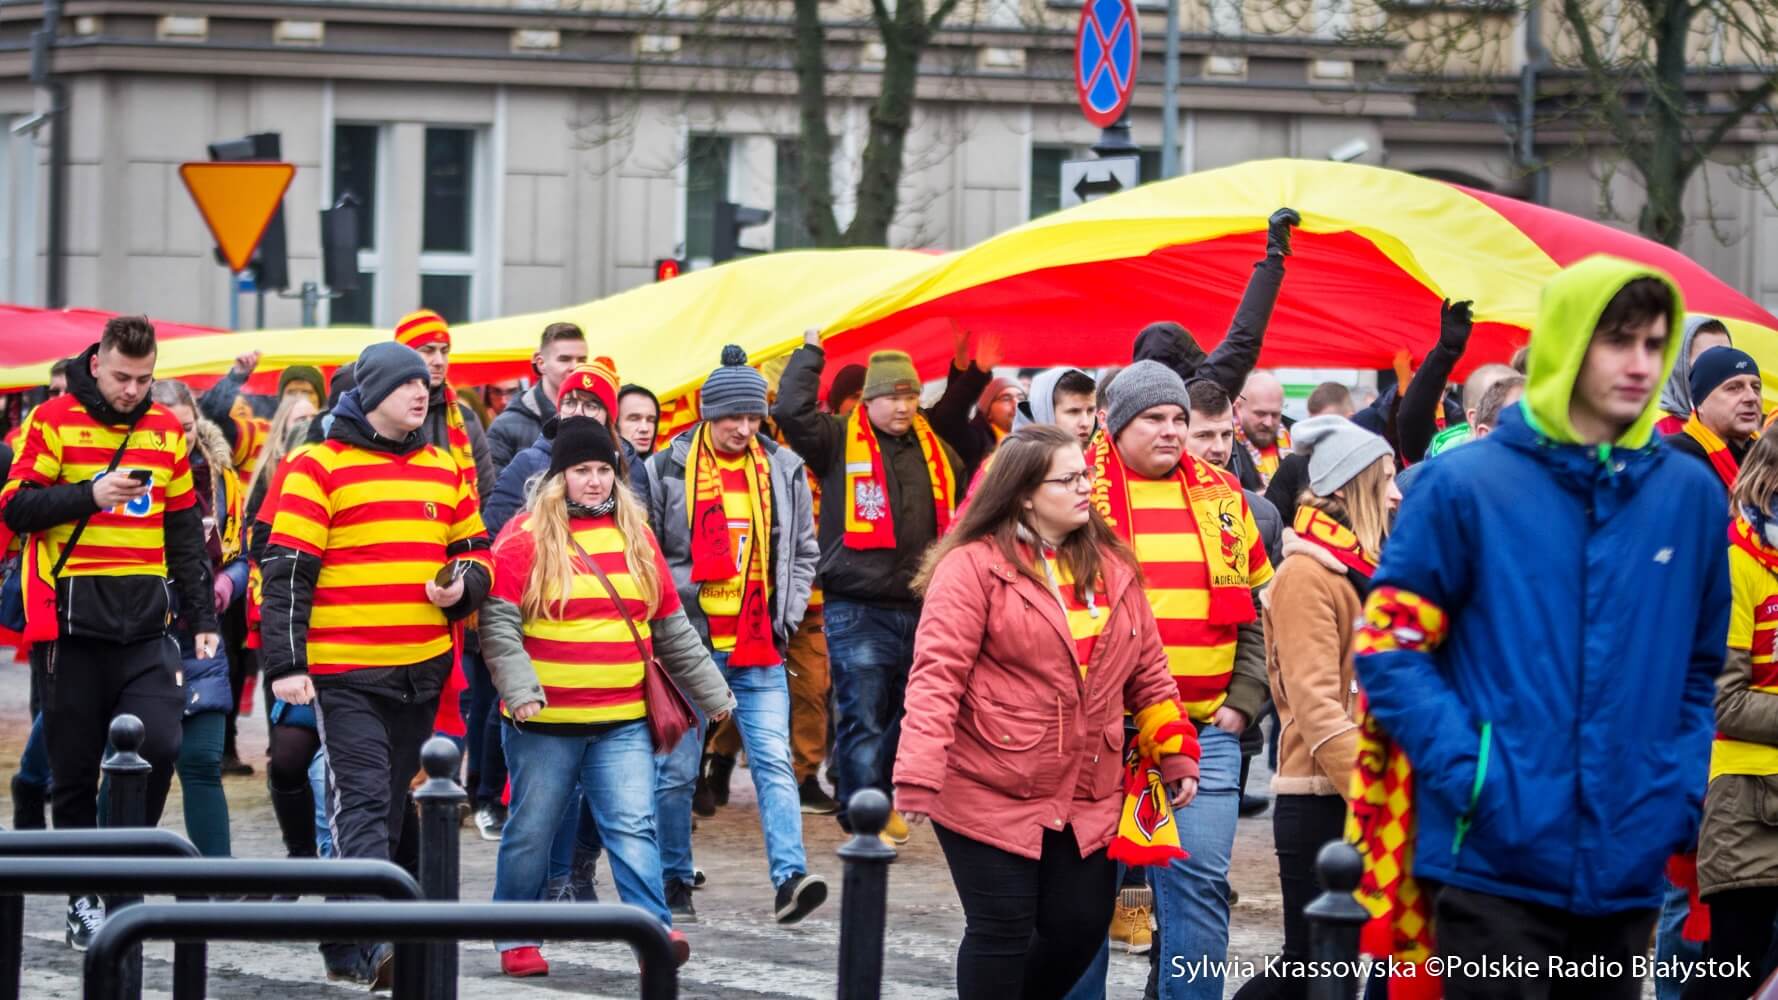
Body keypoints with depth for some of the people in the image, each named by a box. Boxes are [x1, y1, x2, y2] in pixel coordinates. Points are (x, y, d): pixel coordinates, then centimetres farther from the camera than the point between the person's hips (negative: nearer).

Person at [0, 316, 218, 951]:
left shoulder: (165, 430, 11)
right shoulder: (54, 421, 0)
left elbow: (186, 533, 16)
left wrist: (203, 619, 12)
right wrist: (90, 494, -20)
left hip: (143, 623, 3)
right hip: (70, 622, -3)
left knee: (159, 742, -14)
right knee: (75, 766, 2)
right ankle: (85, 898, 14)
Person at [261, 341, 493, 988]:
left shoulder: (446, 470, 13)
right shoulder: (320, 468, -5)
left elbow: (475, 551, 22)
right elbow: (287, 571, -7)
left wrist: (462, 584, -2)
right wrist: (286, 664, -12)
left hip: (423, 668, 6)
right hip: (344, 669, -6)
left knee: (390, 805, 12)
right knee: (362, 801, -14)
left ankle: (343, 944, 24)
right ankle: (375, 942, -22)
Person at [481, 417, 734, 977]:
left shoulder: (636, 536, 11)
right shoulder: (526, 538, -3)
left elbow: (672, 629, 18)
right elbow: (499, 624, -9)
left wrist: (712, 693, 19)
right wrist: (520, 690, -22)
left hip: (622, 722, 3)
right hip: (544, 723, -3)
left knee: (634, 827, -7)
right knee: (531, 833, 7)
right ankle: (517, 940, 19)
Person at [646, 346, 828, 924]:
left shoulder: (783, 471, 7)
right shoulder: (667, 471, -2)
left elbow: (803, 552, 17)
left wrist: (785, 617, 7)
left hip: (760, 649, 2)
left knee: (773, 762, -9)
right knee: (677, 769, 5)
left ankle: (789, 877, -16)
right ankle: (674, 882, 16)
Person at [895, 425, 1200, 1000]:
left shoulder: (1112, 567, 10)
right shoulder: (974, 565, -9)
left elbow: (1147, 672, 15)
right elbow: (937, 674, -15)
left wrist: (1176, 755, 11)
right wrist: (918, 775, -23)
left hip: (1087, 797, 6)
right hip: (990, 795, -6)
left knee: (1081, 926, 6)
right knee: (1002, 933, -1)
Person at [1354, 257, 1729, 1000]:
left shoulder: (1690, 494, 7)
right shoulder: (1467, 485, -6)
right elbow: (1388, 645, -4)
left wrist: (1682, 788, 4)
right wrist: (1465, 771, -14)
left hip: (1630, 862, 4)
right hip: (1496, 859, -4)